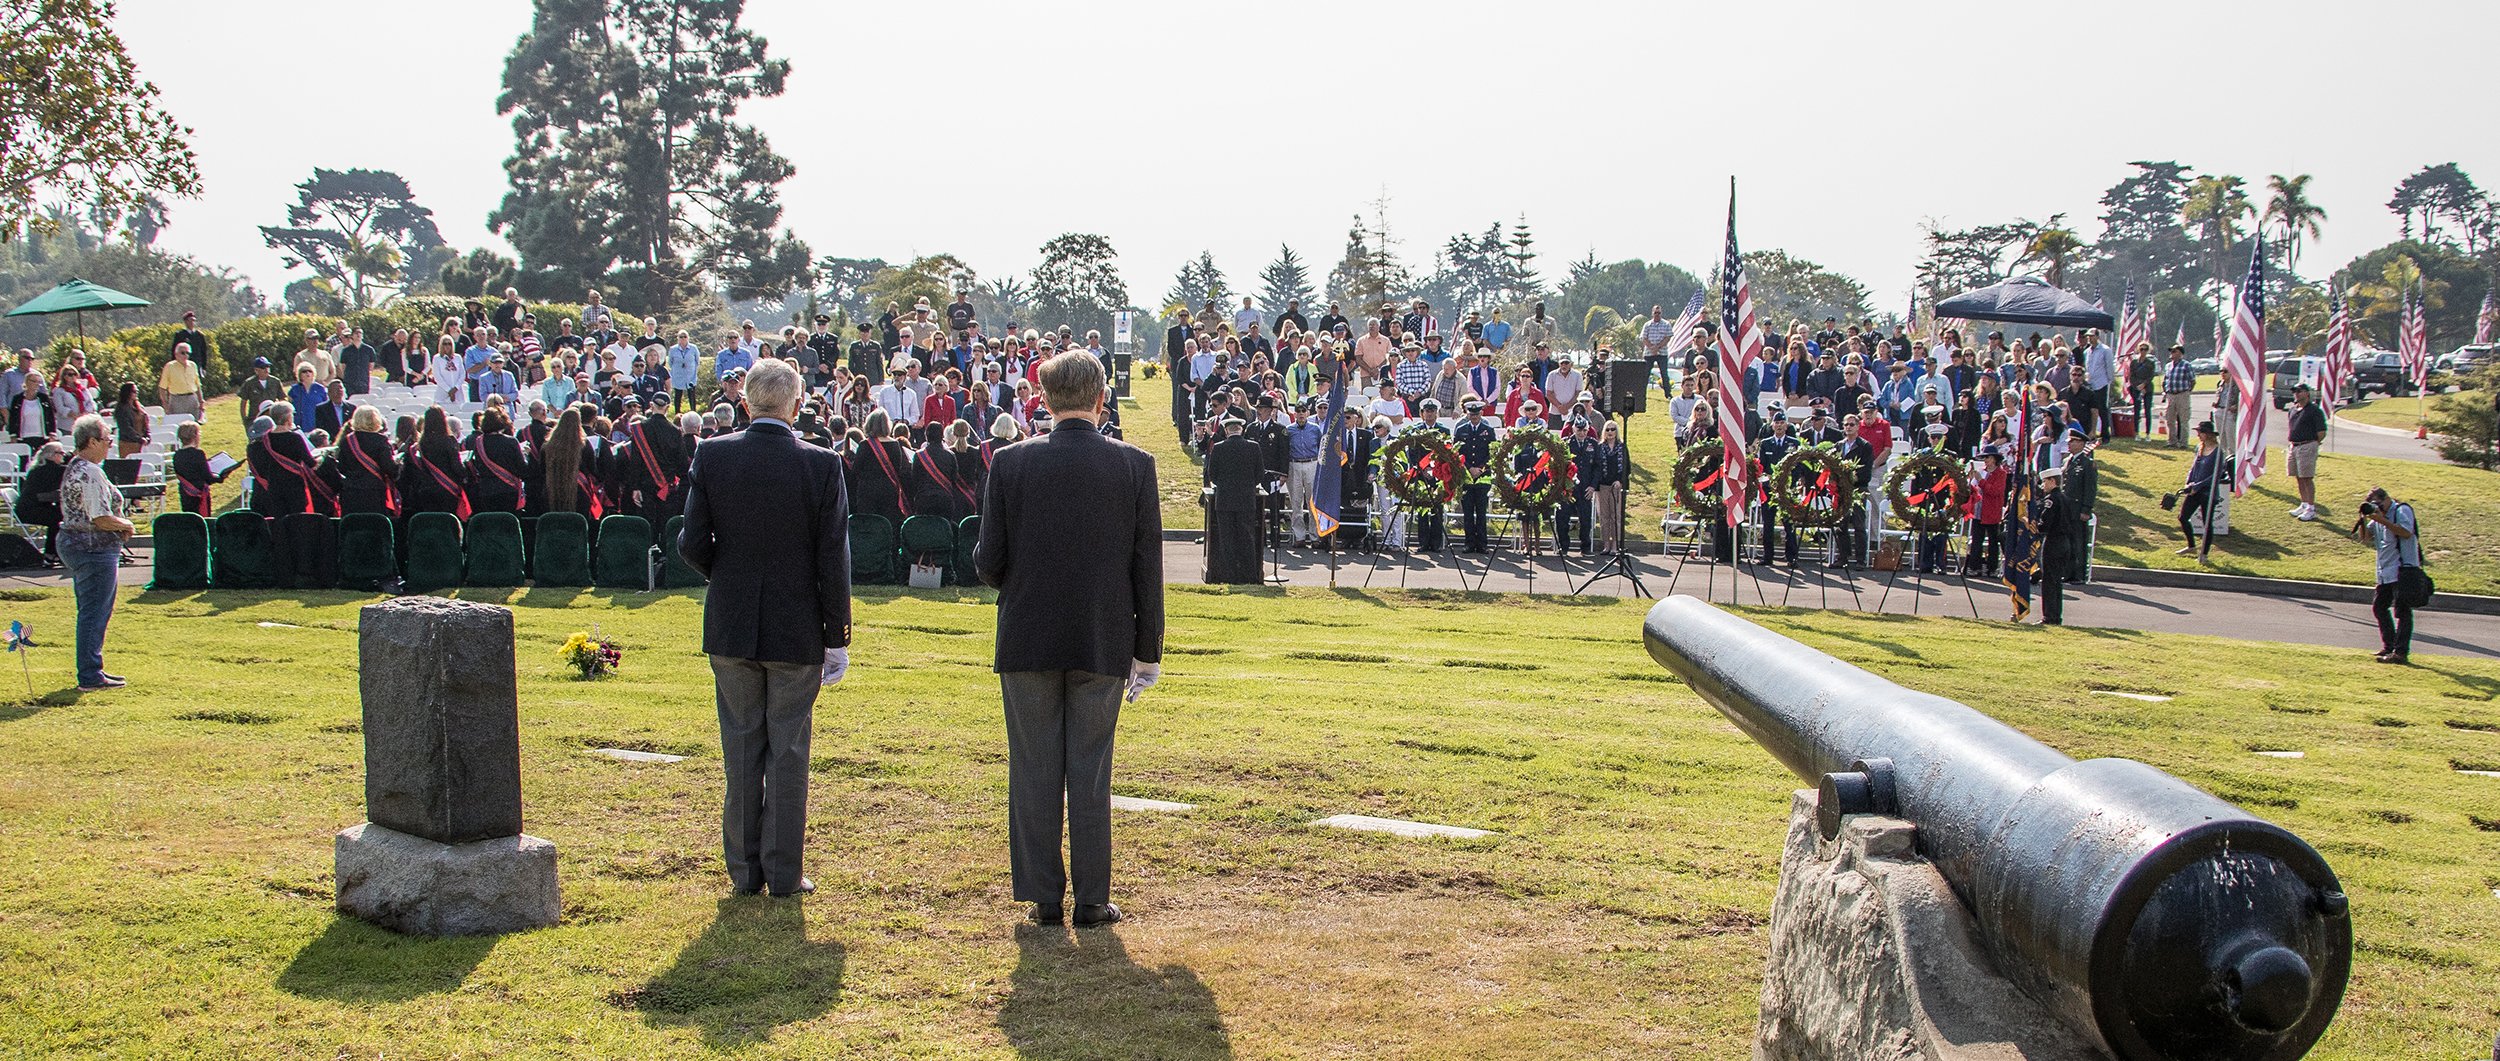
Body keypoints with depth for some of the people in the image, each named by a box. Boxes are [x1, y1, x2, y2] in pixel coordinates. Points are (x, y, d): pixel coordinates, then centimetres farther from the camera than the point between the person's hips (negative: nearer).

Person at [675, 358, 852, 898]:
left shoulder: (711, 455, -6)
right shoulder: (821, 464, -10)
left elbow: (692, 544, -5)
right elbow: (833, 560, -8)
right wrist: (837, 636, 0)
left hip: (730, 627, 2)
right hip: (797, 630, -1)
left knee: (741, 748, 11)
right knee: (788, 750, 7)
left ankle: (744, 869, 17)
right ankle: (784, 873, 11)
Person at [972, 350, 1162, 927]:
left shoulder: (1010, 462, -5)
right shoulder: (1134, 464, -4)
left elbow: (988, 561, -4)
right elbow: (1148, 566, -2)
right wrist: (1148, 649, 6)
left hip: (1028, 641, 0)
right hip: (1103, 642, 0)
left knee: (1034, 772, 8)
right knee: (1091, 772, 8)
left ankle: (1044, 897, 13)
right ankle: (1092, 900, 11)